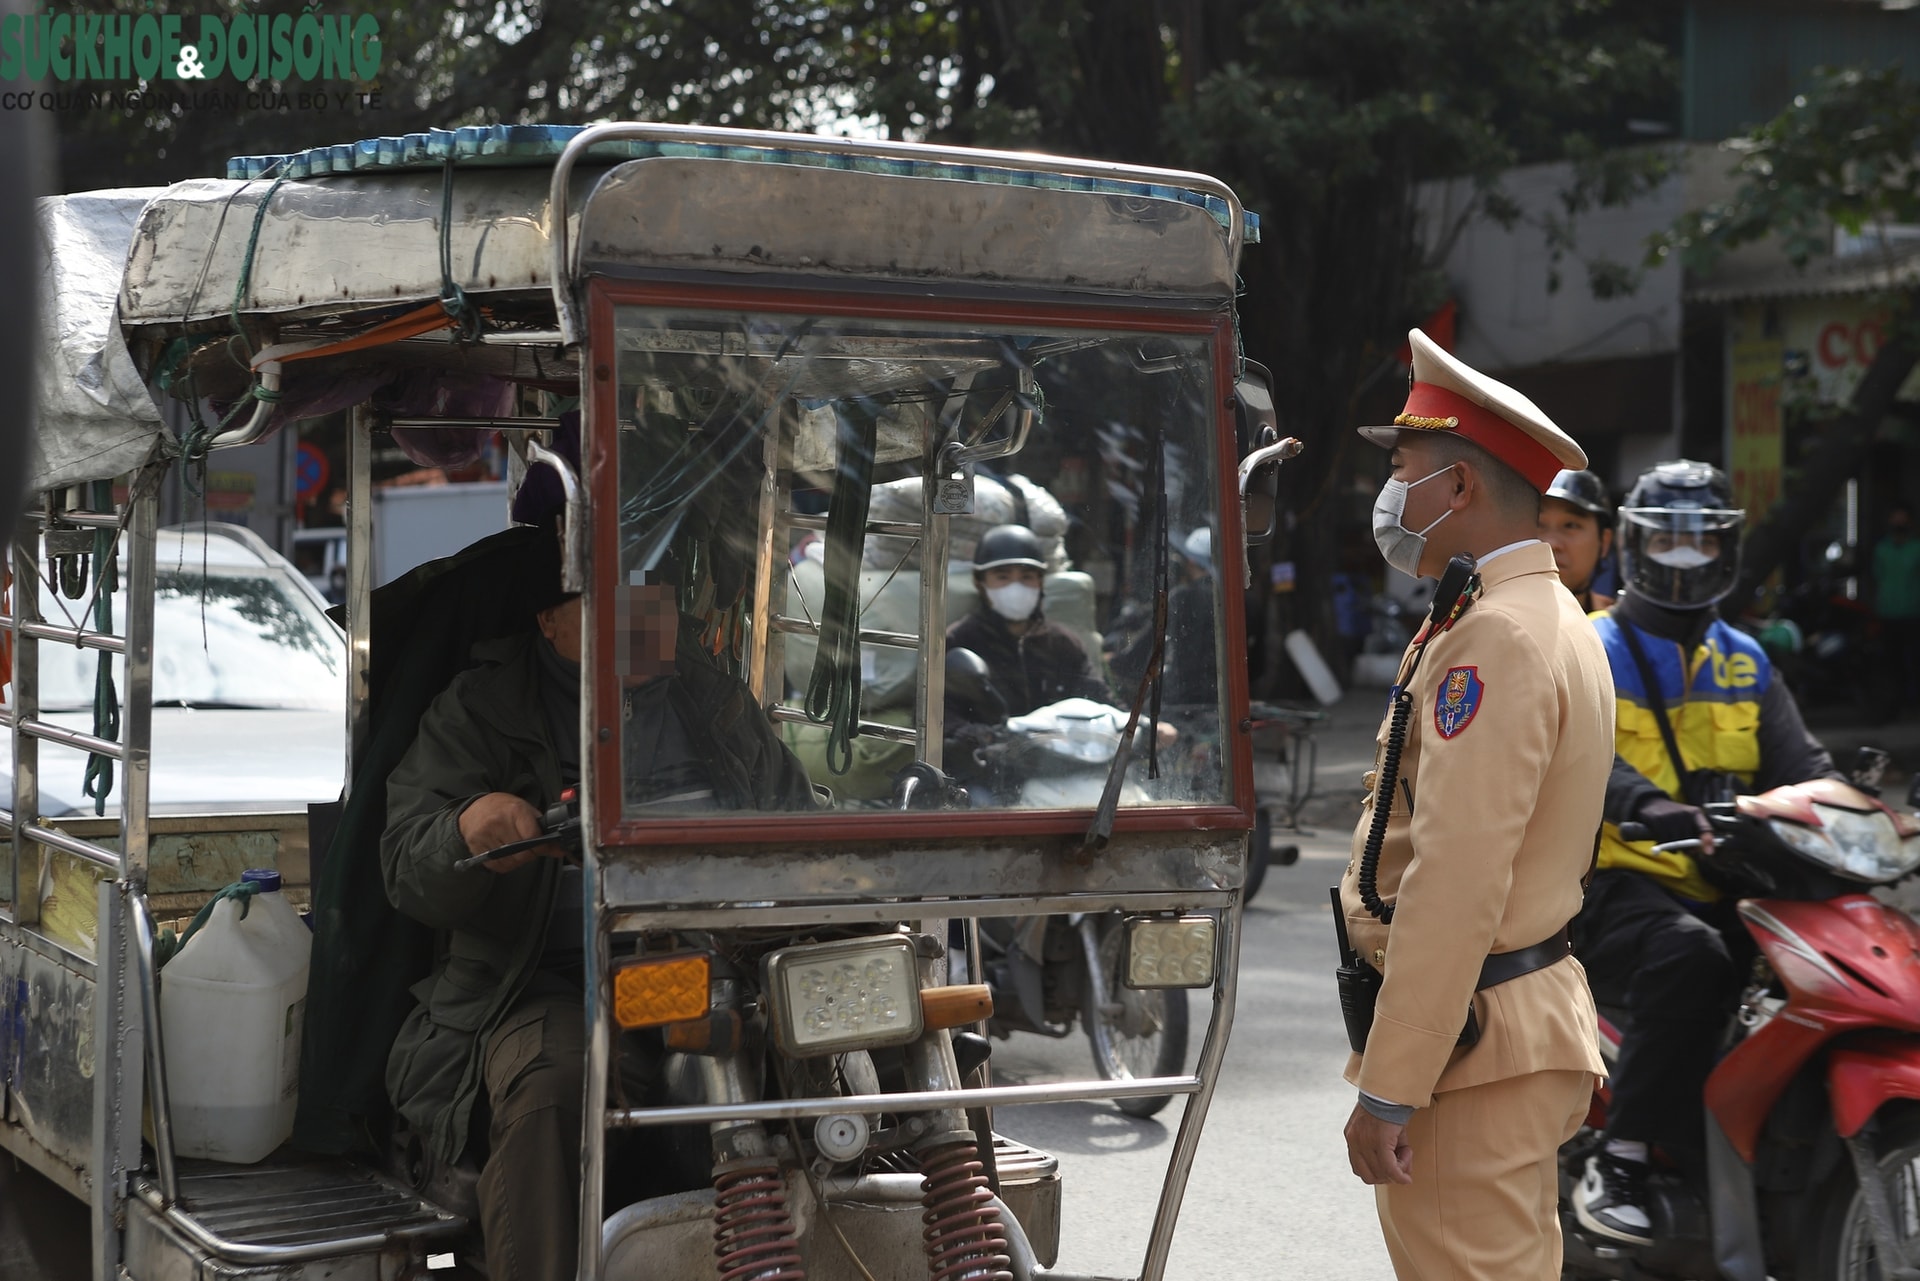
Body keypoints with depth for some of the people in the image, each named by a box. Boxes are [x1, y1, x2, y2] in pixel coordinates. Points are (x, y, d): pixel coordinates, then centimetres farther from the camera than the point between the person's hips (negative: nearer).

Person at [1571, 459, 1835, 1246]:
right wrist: (1650, 806, -35)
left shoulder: (1745, 664, 22)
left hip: (1725, 883, 5)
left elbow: (1798, 762, 12)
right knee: (1690, 957, -37)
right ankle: (1618, 1165, -31)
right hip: (1621, 879, -5)